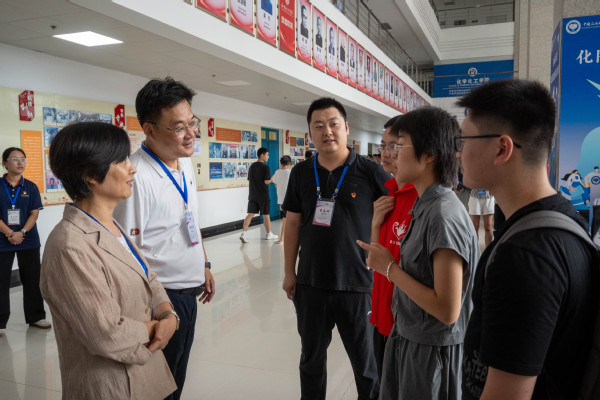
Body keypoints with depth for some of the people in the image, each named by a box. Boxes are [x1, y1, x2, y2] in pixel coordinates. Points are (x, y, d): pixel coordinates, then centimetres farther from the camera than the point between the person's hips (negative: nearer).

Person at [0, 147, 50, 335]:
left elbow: (35, 213, 0)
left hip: (29, 240, 2)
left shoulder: (31, 187, 4)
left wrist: (22, 232, -14)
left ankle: (35, 317, 20)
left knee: (32, 279, 8)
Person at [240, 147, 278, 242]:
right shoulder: (265, 167, -12)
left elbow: (249, 179, 14)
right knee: (266, 215, 8)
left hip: (252, 195, 5)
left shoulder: (251, 166, 9)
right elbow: (267, 182, -17)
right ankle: (269, 234, 21)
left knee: (250, 214, 3)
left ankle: (244, 233, -8)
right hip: (263, 195, -5)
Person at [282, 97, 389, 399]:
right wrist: (289, 272, 6)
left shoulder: (371, 173, -8)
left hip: (357, 285, -3)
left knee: (365, 361, 13)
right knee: (311, 357, 20)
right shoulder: (301, 173, 2)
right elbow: (293, 222, 7)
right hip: (310, 284, 3)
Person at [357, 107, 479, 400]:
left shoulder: (444, 215, -26)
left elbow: (447, 311, -27)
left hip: (431, 352, -8)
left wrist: (390, 268, -20)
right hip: (408, 338, 8)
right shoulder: (424, 205, 2)